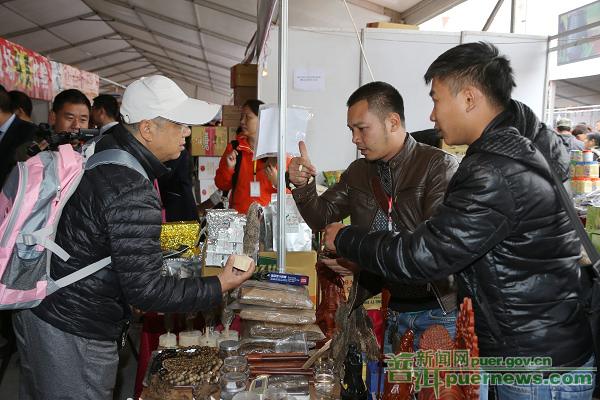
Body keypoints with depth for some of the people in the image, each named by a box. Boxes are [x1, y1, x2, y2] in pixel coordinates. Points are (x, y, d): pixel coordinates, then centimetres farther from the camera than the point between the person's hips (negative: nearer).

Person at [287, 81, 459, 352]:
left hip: (437, 312, -4)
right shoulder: (358, 172, 8)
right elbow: (321, 218, 11)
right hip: (388, 311, 5)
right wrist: (303, 185, -9)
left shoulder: (440, 165, -12)